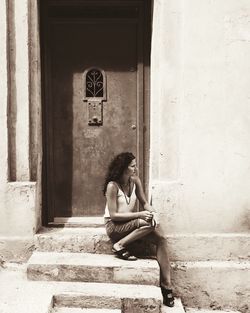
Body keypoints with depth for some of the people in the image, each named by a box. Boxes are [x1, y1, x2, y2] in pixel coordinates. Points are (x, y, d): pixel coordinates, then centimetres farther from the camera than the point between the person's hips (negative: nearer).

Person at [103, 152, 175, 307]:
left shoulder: (135, 181, 0)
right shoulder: (112, 186, -18)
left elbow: (144, 203, 8)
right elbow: (114, 215, -18)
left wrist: (151, 211, -16)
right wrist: (139, 214, -24)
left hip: (131, 223, 6)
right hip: (114, 226, -6)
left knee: (161, 236, -18)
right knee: (150, 224, -31)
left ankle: (167, 285, -14)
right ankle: (120, 246, -13)